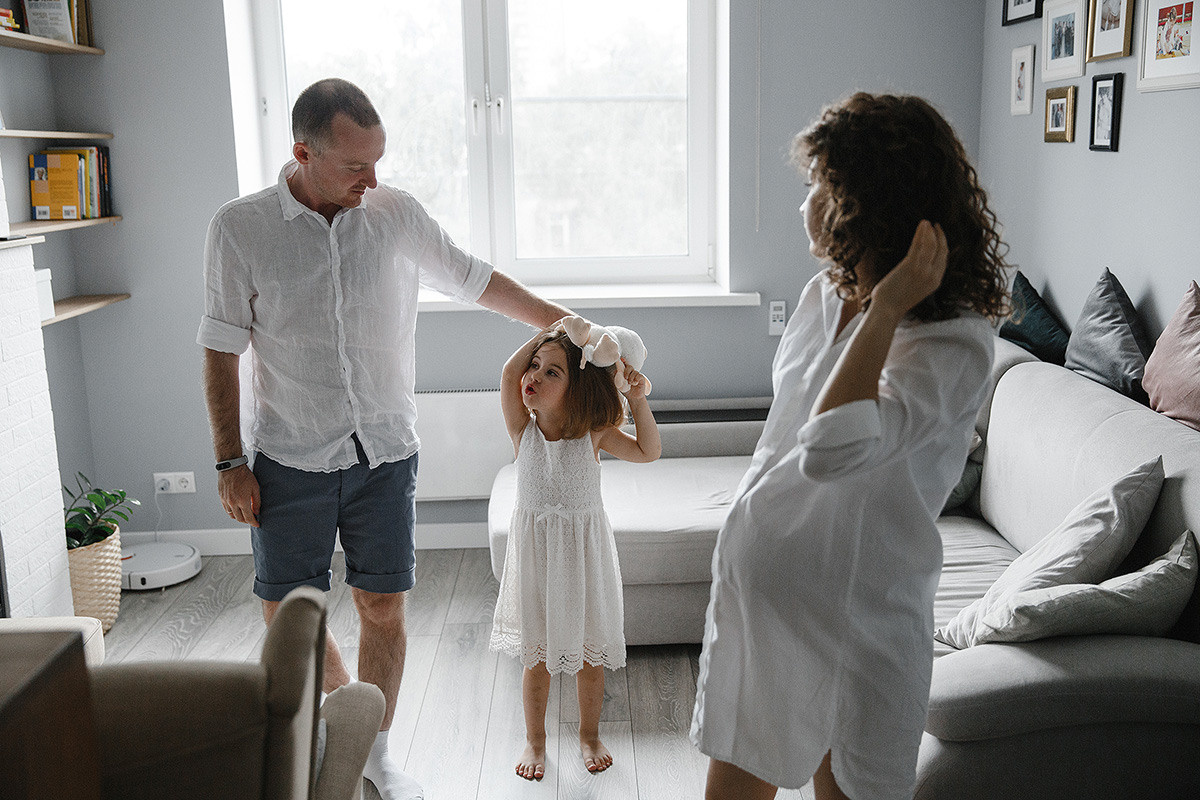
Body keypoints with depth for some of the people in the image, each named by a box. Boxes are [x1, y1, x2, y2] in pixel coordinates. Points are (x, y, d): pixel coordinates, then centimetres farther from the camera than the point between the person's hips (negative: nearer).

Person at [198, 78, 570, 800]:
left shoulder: (399, 214, -2)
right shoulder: (240, 228, -7)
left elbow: (475, 280, 10)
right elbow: (222, 351, -2)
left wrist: (563, 322, 10)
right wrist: (231, 461, -4)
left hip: (385, 452, 1)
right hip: (290, 459, -1)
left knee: (383, 608, 5)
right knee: (287, 613, 5)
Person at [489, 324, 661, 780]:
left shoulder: (593, 432, -8)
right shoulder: (522, 427, -9)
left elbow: (648, 451, -4)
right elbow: (509, 372, -23)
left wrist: (637, 400, -15)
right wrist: (554, 331, -19)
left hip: (584, 550, 0)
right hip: (535, 549, 0)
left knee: (589, 653, 13)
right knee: (537, 656, 12)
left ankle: (589, 734, 35)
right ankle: (535, 740, 32)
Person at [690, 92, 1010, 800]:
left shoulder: (953, 344, -23)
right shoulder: (824, 294, 3)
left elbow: (833, 450, -40)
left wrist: (886, 308, -32)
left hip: (853, 609, -7)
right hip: (757, 579, 7)